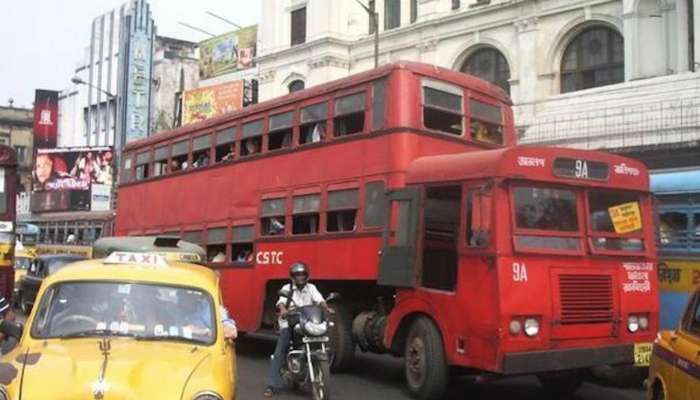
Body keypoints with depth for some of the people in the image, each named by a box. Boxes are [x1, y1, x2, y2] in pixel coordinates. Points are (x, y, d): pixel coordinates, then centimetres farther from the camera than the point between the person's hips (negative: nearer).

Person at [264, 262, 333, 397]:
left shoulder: (311, 288, 14)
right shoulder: (287, 288, 8)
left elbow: (319, 299, -3)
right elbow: (281, 301, -10)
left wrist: (326, 308, -24)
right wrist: (283, 309, -33)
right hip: (289, 324, -2)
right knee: (279, 354, -12)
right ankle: (271, 385, -12)